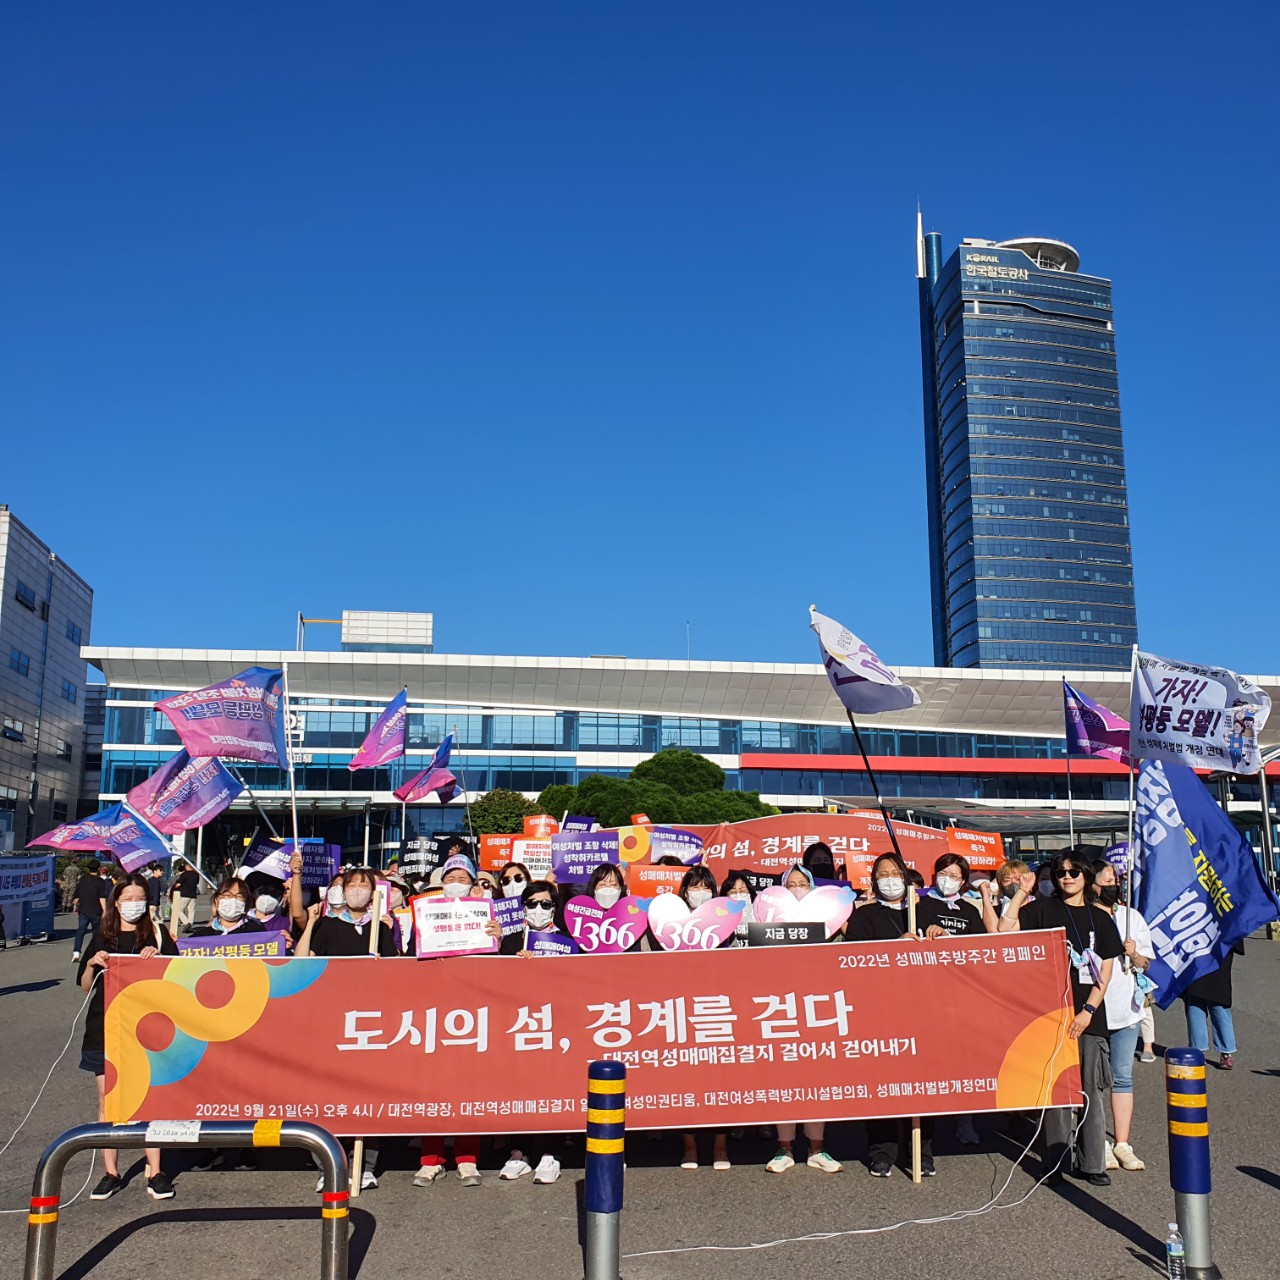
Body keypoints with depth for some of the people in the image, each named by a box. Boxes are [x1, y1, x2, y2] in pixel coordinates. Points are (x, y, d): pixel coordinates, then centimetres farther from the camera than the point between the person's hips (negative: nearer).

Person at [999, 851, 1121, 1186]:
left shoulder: (1100, 918, 10)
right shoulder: (1042, 909, 5)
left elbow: (1106, 971, 6)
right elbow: (1005, 931, -10)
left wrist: (1088, 1010, -5)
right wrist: (1019, 895, -4)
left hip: (1090, 1015, 2)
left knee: (1091, 1090, 4)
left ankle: (1093, 1163, 14)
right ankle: (1055, 1163, 12)